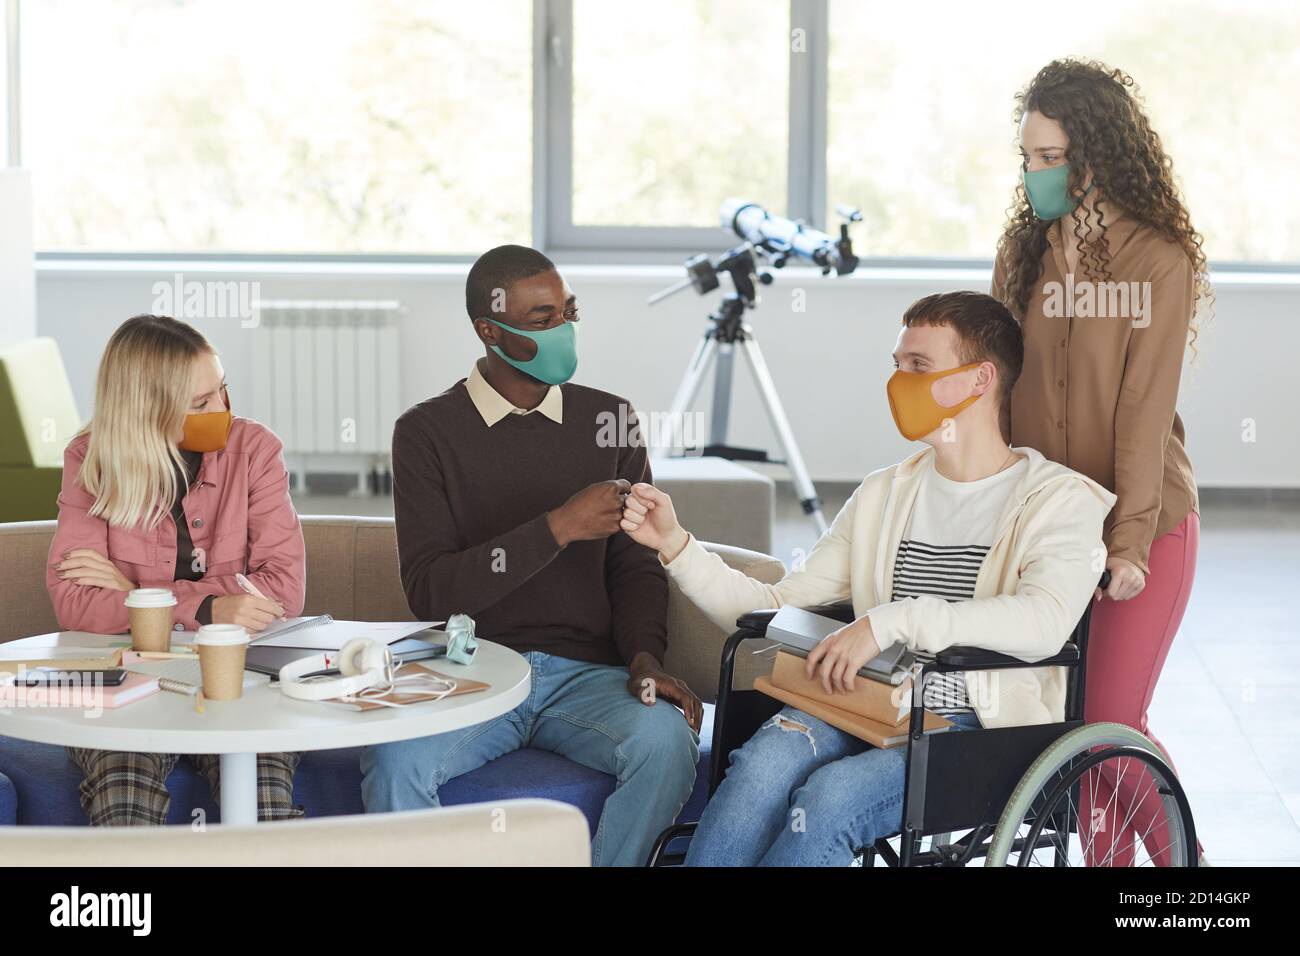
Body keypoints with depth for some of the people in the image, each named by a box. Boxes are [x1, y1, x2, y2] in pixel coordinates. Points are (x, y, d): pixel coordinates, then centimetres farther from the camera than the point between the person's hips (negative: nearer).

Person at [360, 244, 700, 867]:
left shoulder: (608, 419, 12)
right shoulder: (427, 431, 2)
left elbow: (635, 565, 13)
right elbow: (429, 591, -8)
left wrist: (644, 654, -9)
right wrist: (558, 529, -17)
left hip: (586, 674, 2)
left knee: (665, 740, -31)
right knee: (394, 760, -34)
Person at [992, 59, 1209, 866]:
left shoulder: (1159, 261, -12)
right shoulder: (1024, 251, 4)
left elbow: (1146, 410, -15)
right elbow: (1003, 388, 5)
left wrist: (1129, 544, -16)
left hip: (1146, 524, -5)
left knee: (1112, 721, -6)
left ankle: (1180, 854, 15)